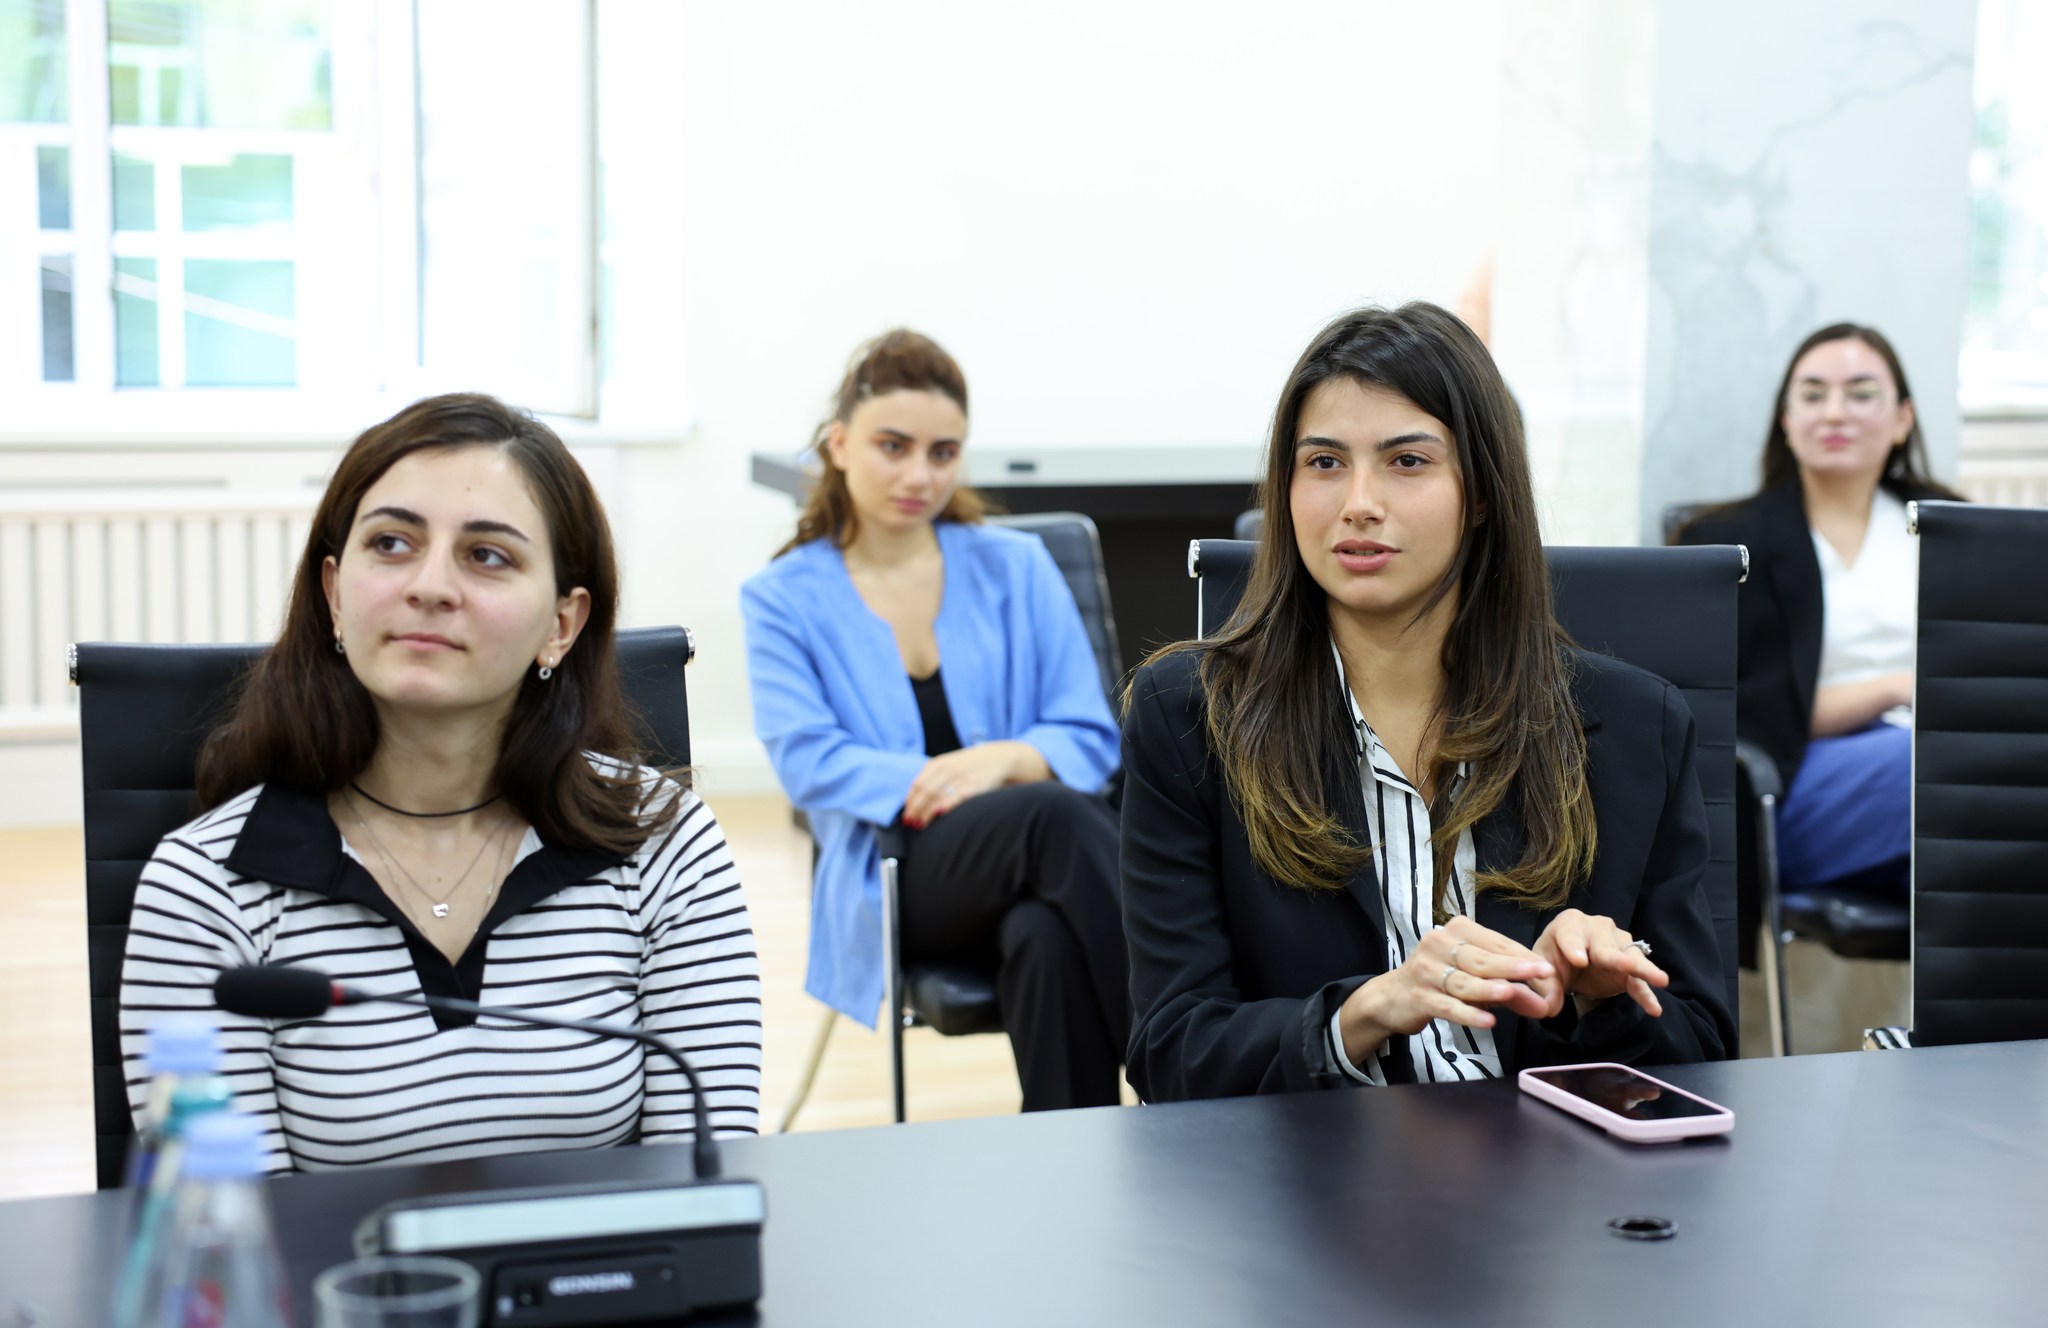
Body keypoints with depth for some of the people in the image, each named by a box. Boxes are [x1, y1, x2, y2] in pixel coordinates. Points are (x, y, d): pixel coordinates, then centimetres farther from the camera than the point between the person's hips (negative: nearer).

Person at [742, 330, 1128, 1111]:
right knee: (1053, 814, -37)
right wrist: (933, 783, -19)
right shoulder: (785, 598, 13)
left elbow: (1091, 738, 10)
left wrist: (1005, 760, -13)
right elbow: (808, 763, -3)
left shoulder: (1015, 567, 18)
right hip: (895, 882, -2)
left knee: (1047, 936, -39)